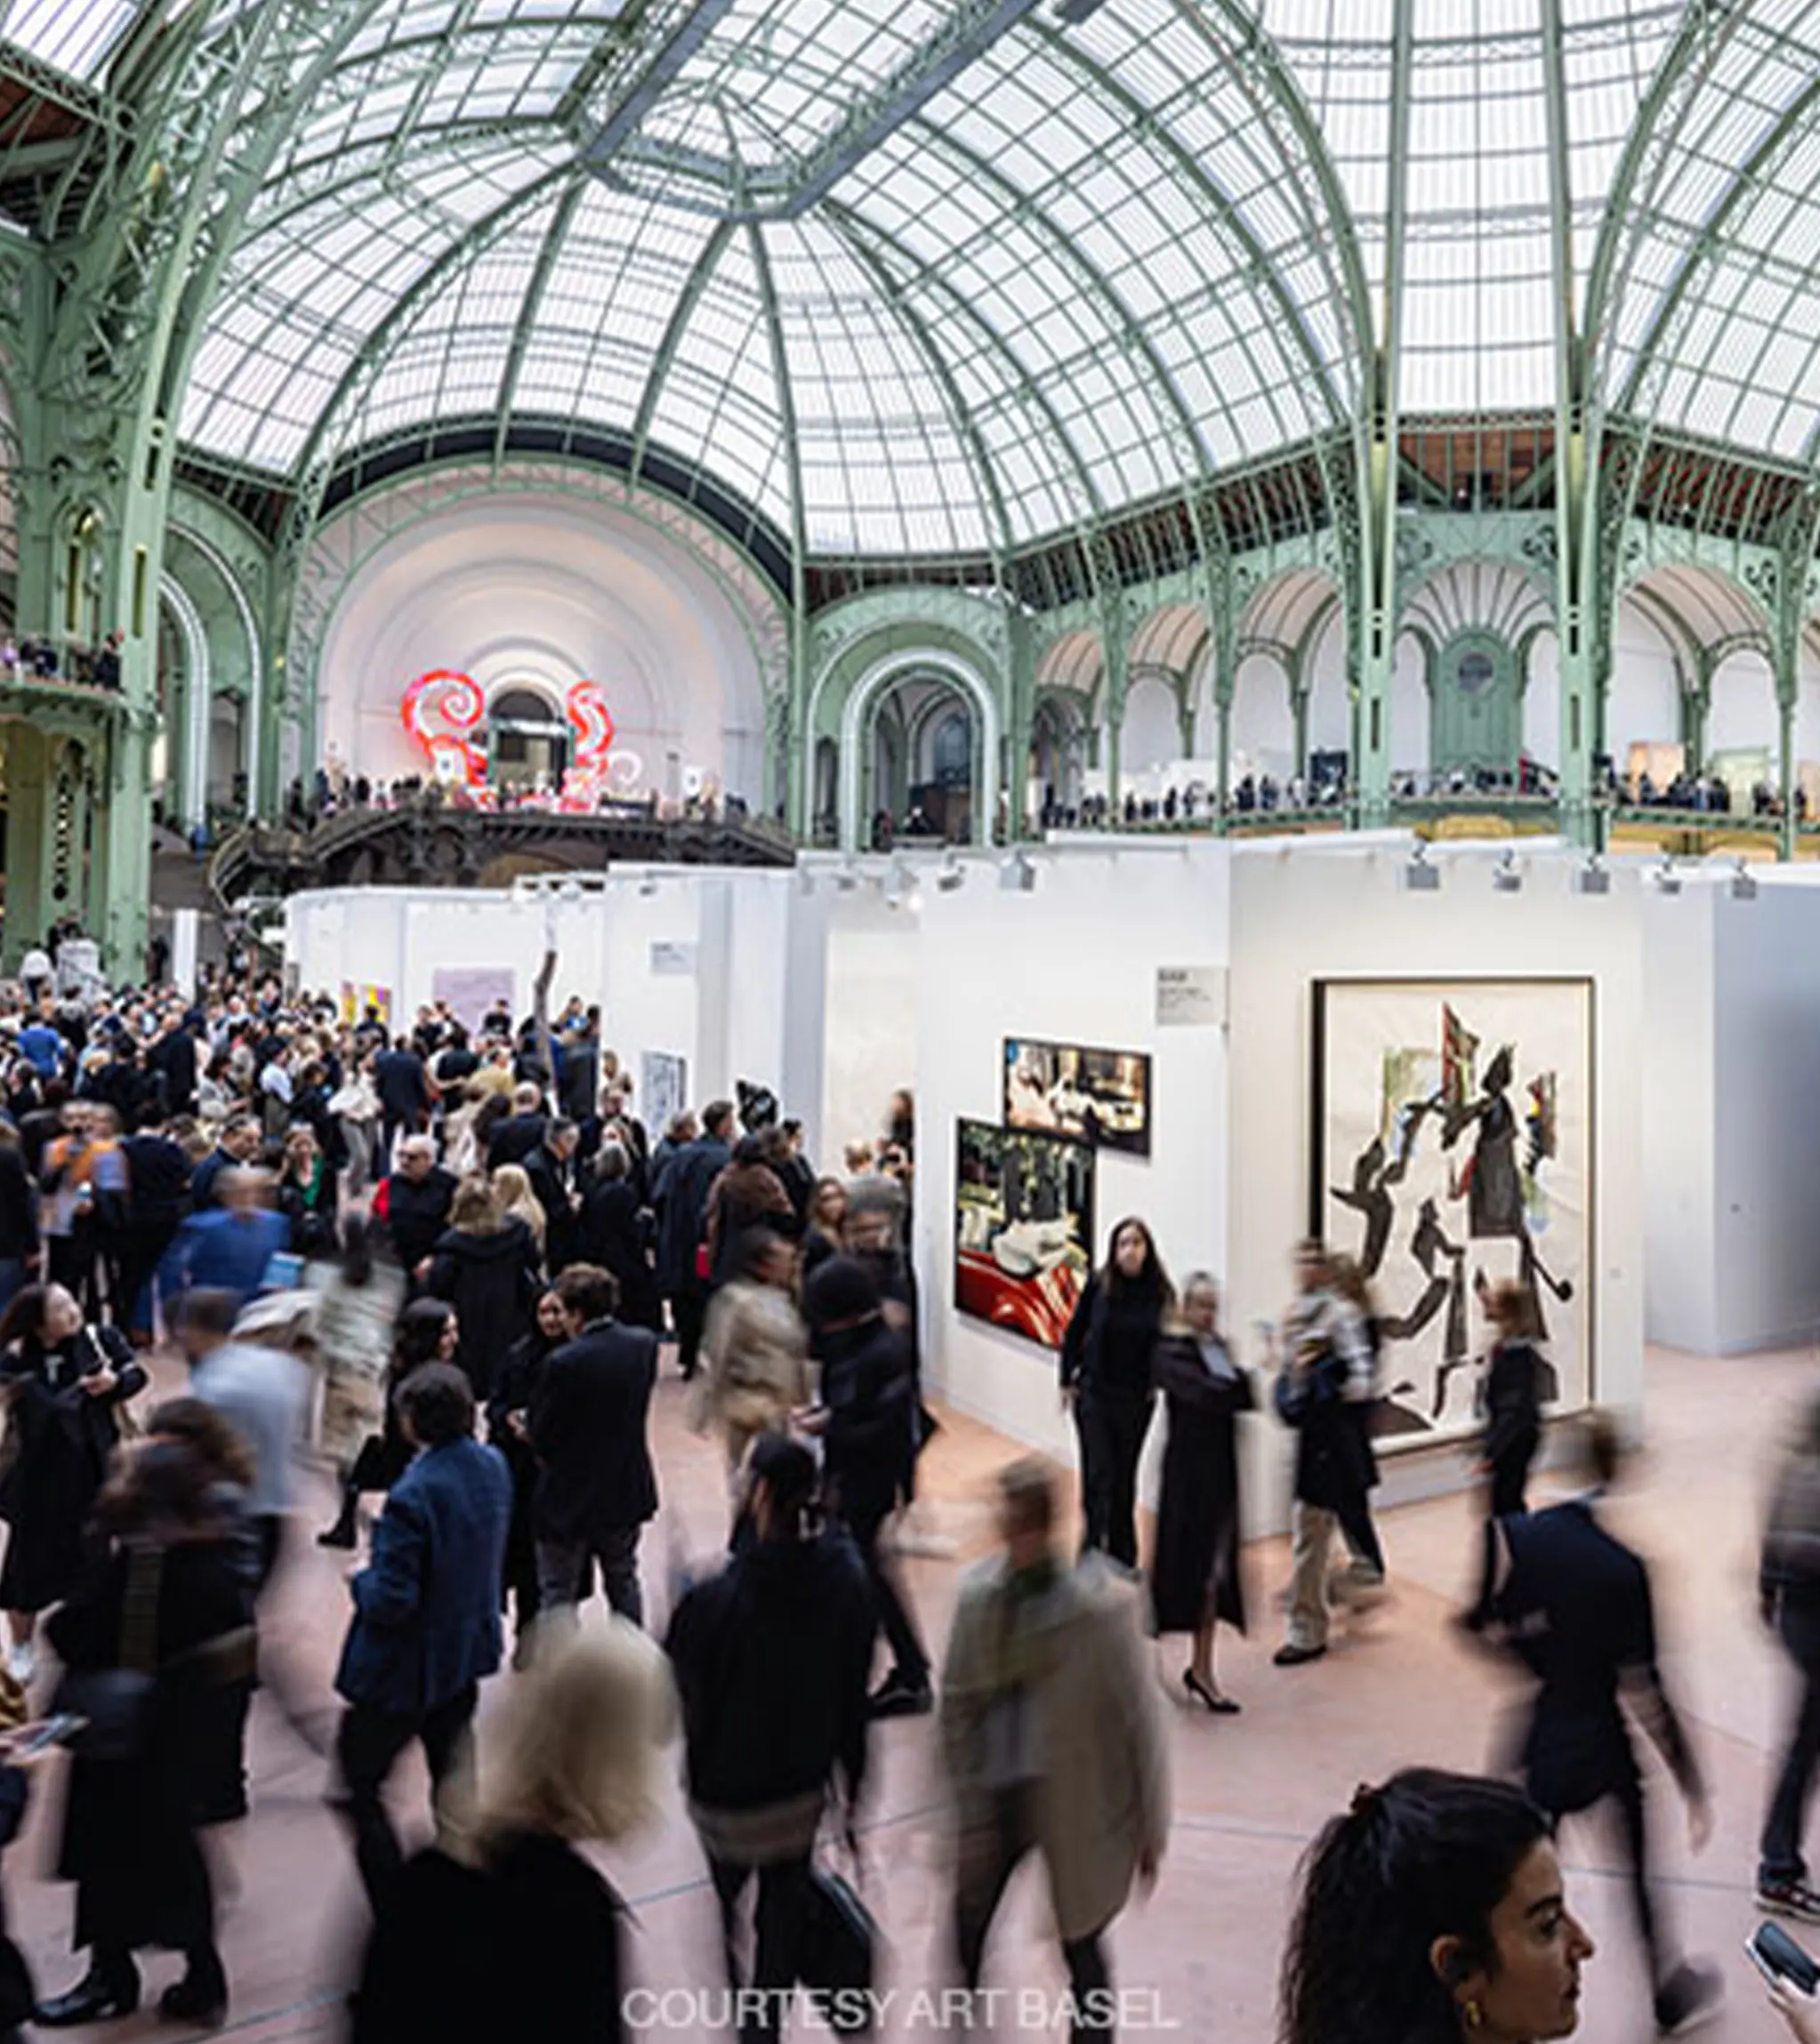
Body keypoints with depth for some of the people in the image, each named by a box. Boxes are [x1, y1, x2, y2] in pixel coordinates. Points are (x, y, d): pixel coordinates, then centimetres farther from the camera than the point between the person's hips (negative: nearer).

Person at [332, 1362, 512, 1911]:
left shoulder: (414, 1495, -29)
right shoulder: (493, 1467, -6)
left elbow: (390, 1601, -27)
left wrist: (361, 1581, -6)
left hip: (405, 1670, -7)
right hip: (467, 1652, 8)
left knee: (359, 1787, 11)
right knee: (454, 1778, 23)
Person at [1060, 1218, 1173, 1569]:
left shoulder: (1160, 1293, -7)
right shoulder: (1098, 1285, -10)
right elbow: (1074, 1333, -1)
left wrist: (1156, 1382, -1)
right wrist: (1068, 1381, 0)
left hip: (1136, 1399, 2)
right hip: (1094, 1394, -2)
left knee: (1124, 1476, 12)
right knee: (1098, 1474, -2)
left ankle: (1122, 1553, 26)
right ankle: (1092, 1549, 10)